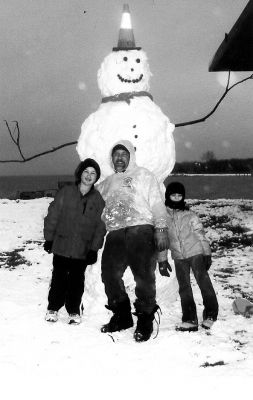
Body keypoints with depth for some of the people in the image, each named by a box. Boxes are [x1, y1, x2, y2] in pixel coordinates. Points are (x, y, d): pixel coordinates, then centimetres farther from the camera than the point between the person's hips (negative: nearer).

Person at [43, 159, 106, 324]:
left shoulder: (98, 199, 1)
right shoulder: (66, 192, -2)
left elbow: (100, 225, 1)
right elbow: (53, 215, 2)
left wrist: (94, 248, -3)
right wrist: (49, 238, 1)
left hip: (83, 249, 1)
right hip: (62, 245, 0)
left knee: (77, 280, 8)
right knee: (59, 278, 7)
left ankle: (74, 311, 23)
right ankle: (53, 308, 23)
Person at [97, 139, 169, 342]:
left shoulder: (143, 175, 11)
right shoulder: (106, 183, 26)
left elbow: (157, 202, 1)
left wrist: (161, 228, -10)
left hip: (141, 231, -5)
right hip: (115, 234, 5)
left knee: (144, 276, -6)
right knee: (110, 275, 2)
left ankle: (145, 321, 7)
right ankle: (122, 317, 18)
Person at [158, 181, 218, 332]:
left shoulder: (190, 215, -3)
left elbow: (201, 234, 0)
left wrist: (207, 254, -3)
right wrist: (162, 260, 6)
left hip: (196, 253, -3)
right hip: (179, 257, 3)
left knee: (204, 283, -4)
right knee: (184, 288, 6)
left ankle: (211, 315, 6)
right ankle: (190, 320, 12)